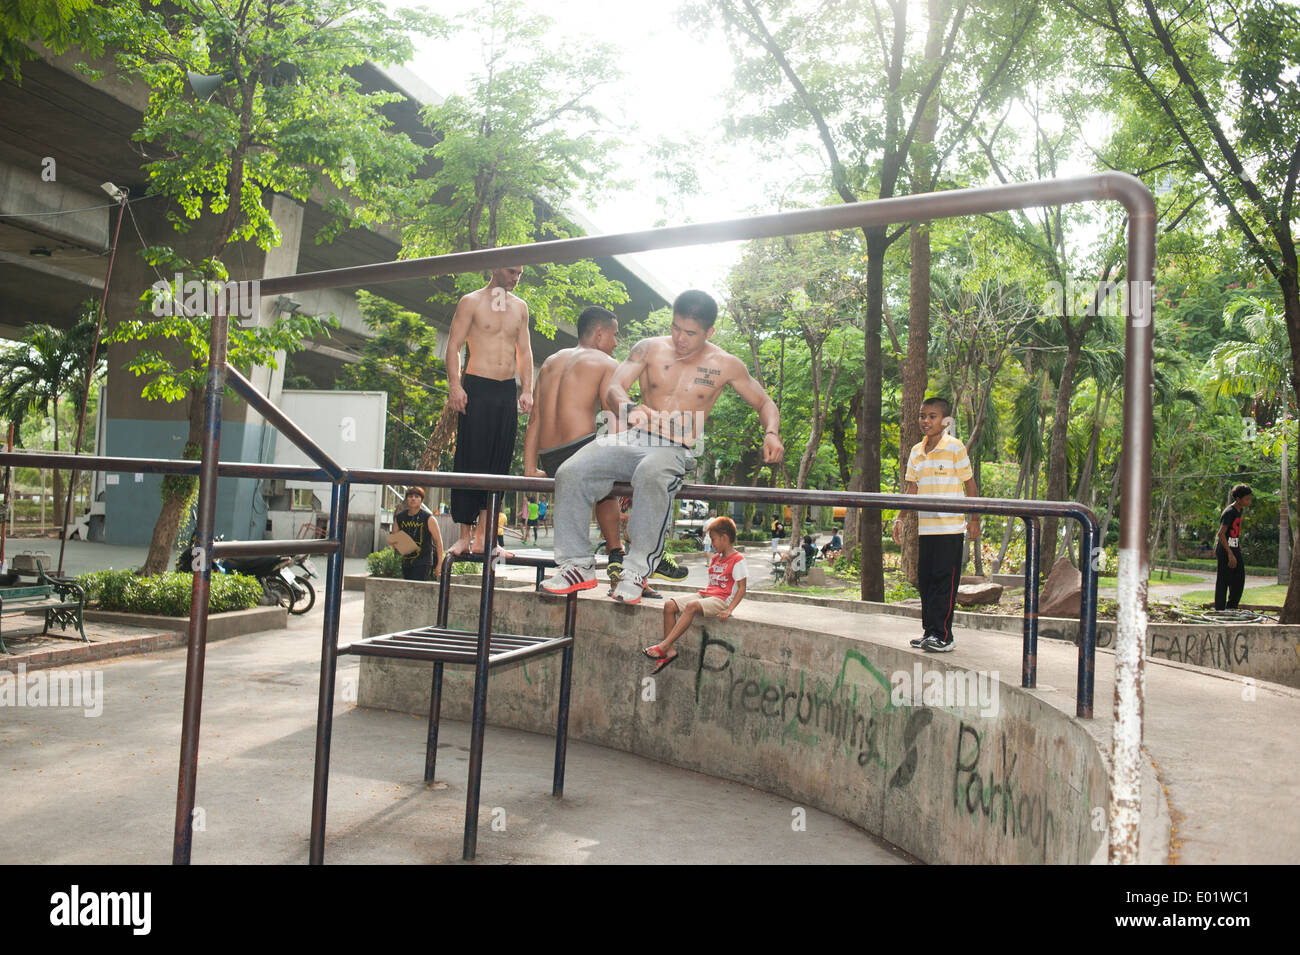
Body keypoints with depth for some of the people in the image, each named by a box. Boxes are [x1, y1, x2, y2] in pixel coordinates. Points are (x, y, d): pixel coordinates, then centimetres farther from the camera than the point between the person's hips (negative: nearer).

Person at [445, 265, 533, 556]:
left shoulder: (520, 307, 17)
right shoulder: (472, 302, 2)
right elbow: (453, 345, -3)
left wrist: (527, 390, 9)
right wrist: (455, 385, -14)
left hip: (507, 391, 5)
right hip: (477, 389, -5)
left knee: (499, 463, 2)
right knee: (470, 461, -7)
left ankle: (484, 536, 5)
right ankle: (465, 536, -2)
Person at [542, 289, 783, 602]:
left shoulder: (725, 365, 9)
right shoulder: (649, 348, 11)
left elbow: (765, 403, 17)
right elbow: (614, 388, 2)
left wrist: (771, 433, -6)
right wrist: (631, 408, -22)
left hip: (674, 450, -3)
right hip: (631, 438, 3)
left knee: (651, 477, -41)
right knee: (570, 473, -23)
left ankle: (637, 570, -31)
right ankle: (578, 564, -12)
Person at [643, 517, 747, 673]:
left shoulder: (737, 559, -5)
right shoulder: (715, 558, 22)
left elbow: (741, 588, -10)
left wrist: (729, 610, -20)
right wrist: (703, 595, 11)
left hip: (721, 600, -8)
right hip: (706, 595, 8)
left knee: (691, 606, -35)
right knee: (670, 605, -13)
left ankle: (663, 646, -37)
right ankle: (669, 650, -17)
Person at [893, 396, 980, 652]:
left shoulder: (955, 447, -5)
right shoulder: (916, 451, 10)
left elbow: (970, 484, -1)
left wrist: (974, 519, 0)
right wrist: (900, 518, 7)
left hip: (950, 528, -6)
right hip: (925, 527, 6)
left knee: (943, 581, -6)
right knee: (925, 579, 9)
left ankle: (942, 636, -2)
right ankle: (929, 632, 17)